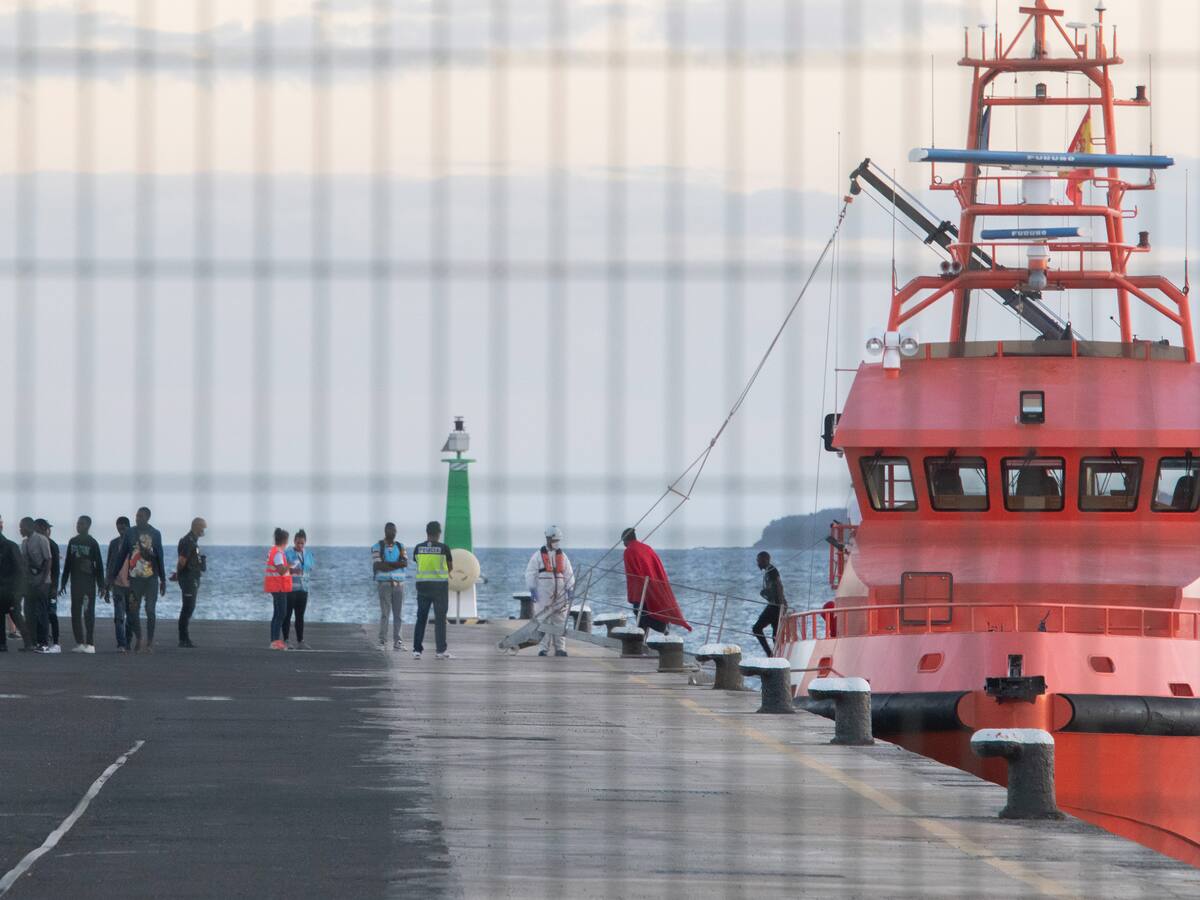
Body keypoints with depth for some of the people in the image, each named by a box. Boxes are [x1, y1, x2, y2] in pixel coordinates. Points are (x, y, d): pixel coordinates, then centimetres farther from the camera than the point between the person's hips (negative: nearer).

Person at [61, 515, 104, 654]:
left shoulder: (92, 543, -4)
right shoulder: (72, 542, 11)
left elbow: (99, 564, -5)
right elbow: (68, 564, 16)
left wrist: (101, 584, -9)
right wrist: (63, 583, 14)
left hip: (89, 581, -6)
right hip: (75, 581, 6)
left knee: (88, 612, -6)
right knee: (75, 612, 4)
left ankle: (90, 644, -6)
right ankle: (79, 643, 8)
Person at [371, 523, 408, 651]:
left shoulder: (400, 547, 9)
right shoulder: (377, 547, -3)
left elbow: (405, 563, -7)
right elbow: (377, 566, -15)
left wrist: (387, 564, -16)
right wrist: (397, 565, -12)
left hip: (398, 584, 3)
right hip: (384, 584, -3)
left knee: (398, 614, 1)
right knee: (384, 613, -9)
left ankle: (397, 642, 3)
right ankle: (382, 642, -6)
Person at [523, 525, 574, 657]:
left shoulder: (562, 556, 13)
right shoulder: (538, 555, 1)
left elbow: (569, 574, 14)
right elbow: (530, 573, -1)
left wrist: (569, 588, 2)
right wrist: (532, 590, -10)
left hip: (559, 594, 4)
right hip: (543, 595, -4)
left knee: (560, 621, 3)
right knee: (544, 621, -4)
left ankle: (560, 648, 6)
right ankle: (543, 649, -2)